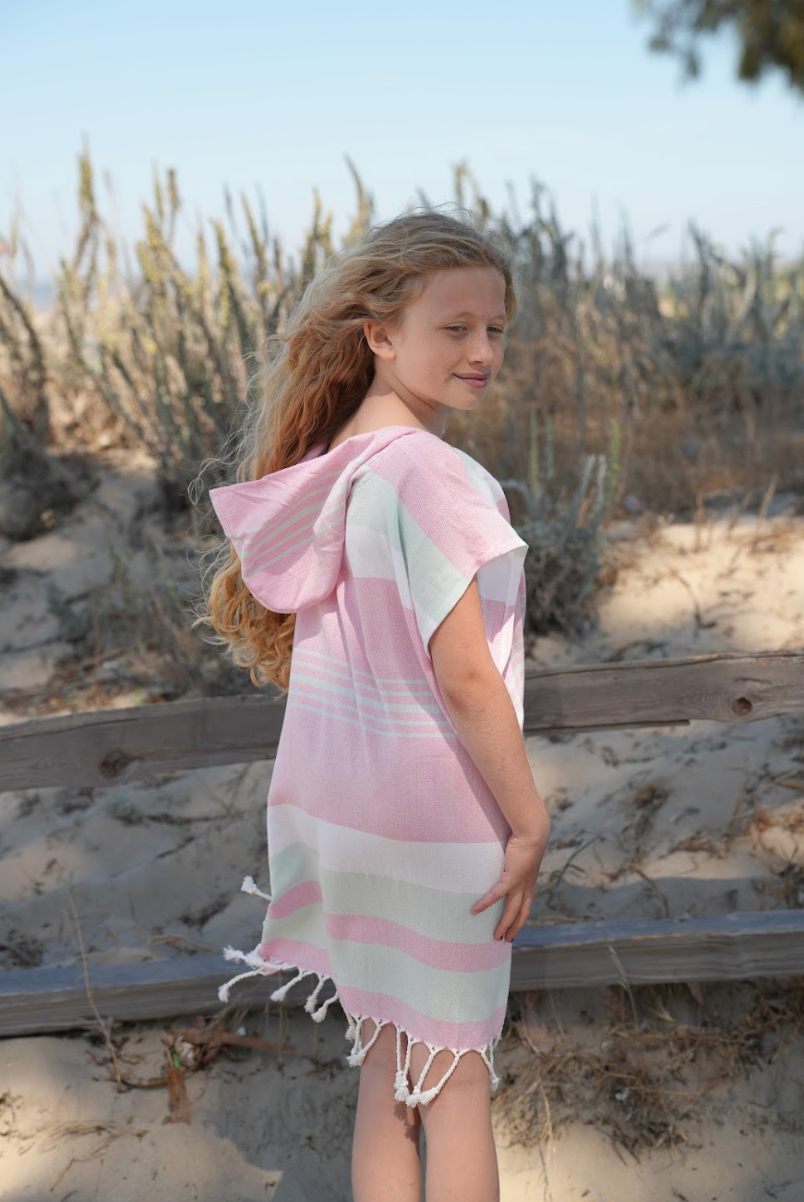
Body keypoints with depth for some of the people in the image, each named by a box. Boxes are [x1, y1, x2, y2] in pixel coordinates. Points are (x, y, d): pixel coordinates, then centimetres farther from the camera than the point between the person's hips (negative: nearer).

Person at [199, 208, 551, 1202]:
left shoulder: (329, 472, 4)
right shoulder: (431, 474, -21)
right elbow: (463, 675, -22)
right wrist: (529, 820, -12)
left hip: (336, 803, 7)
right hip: (435, 820, -7)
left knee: (387, 1083, 20)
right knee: (456, 1089, 9)